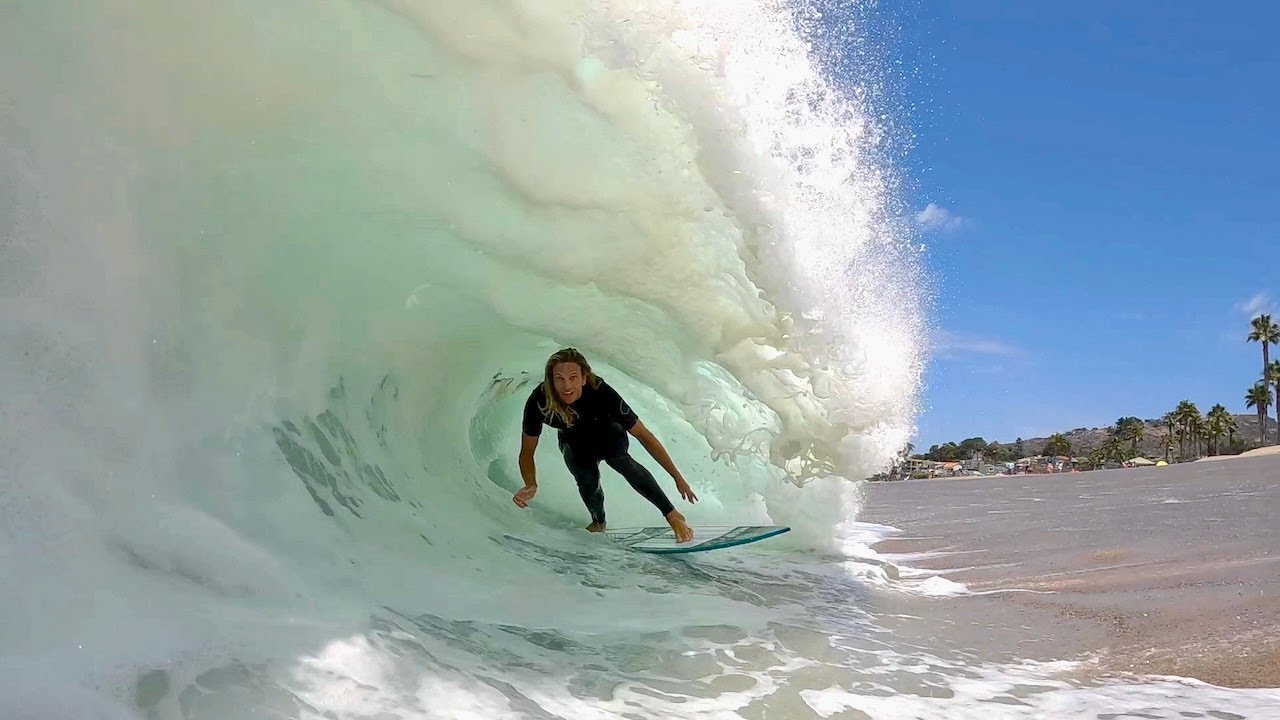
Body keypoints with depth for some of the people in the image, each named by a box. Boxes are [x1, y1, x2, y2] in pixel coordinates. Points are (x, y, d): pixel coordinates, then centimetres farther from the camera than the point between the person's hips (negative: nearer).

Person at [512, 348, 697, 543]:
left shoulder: (601, 393, -37)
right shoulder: (538, 402, -34)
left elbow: (644, 435, -29)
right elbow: (527, 451, -21)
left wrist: (678, 478, -28)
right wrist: (531, 485, -42)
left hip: (607, 435, -2)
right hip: (574, 443, 2)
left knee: (617, 457, -32)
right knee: (587, 478, -24)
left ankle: (672, 515, -26)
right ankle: (598, 521, 10)